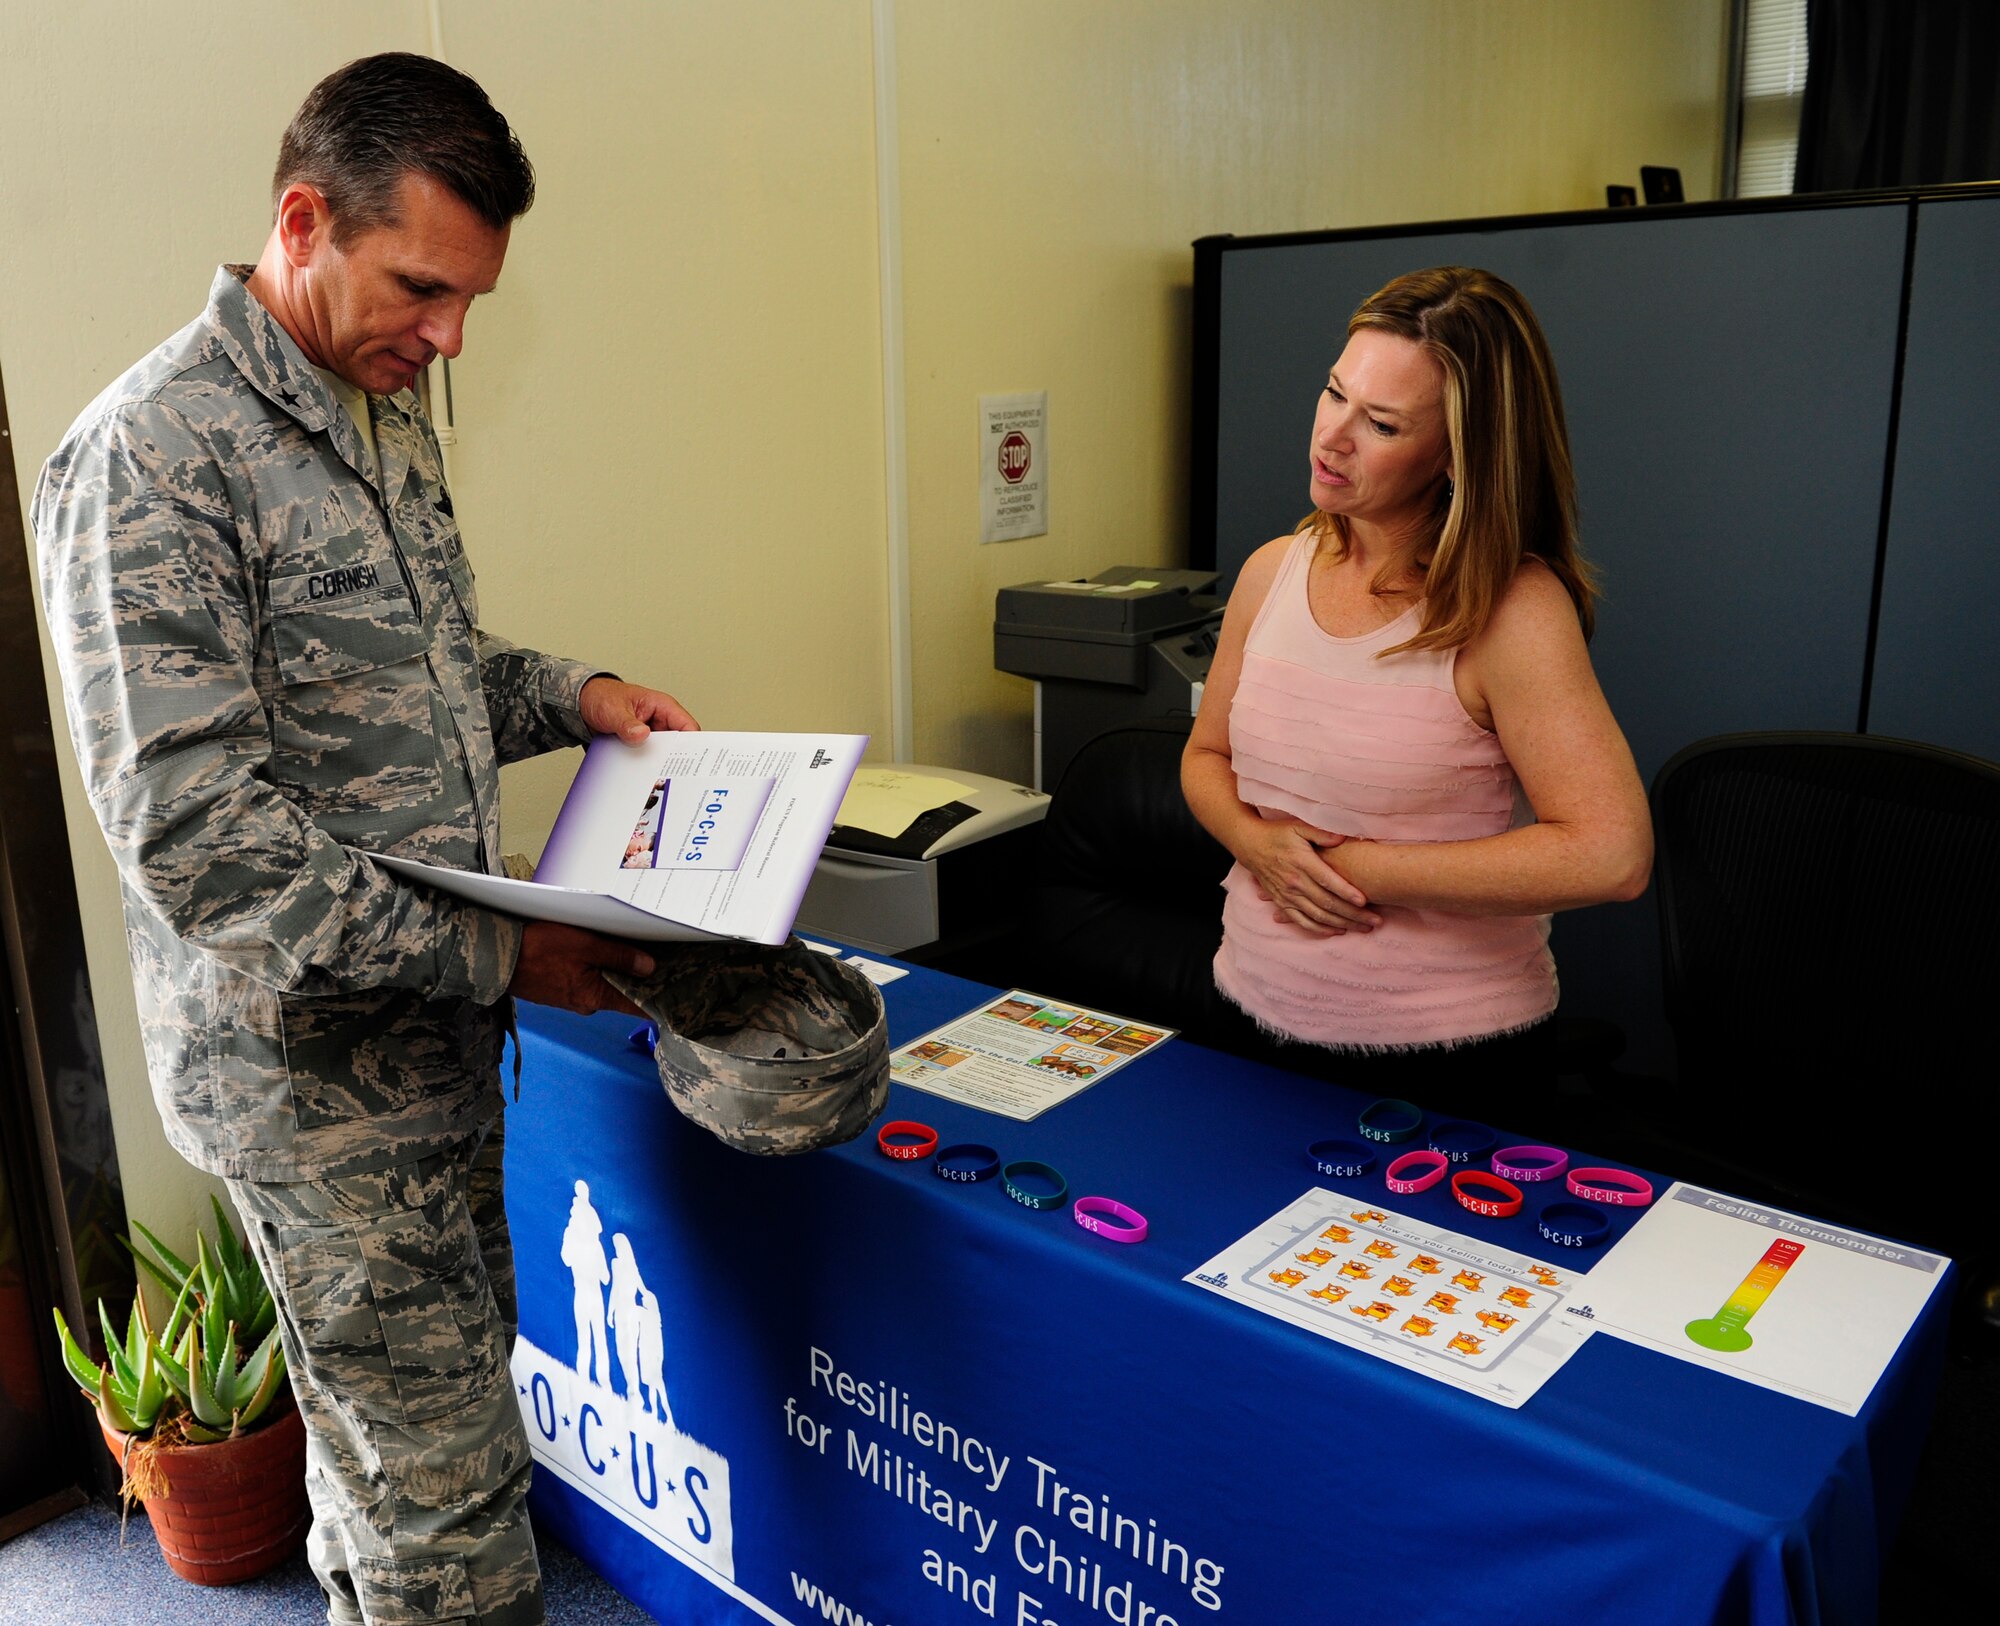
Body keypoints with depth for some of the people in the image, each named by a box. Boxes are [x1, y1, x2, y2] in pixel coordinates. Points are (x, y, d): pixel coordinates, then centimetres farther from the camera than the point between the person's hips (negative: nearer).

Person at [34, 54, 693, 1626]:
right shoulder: (151, 457, -19)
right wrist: (496, 951, -23)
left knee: (407, 1433, 24)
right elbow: (196, 834, -24)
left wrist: (568, 694, 1)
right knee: (447, 1490, 3)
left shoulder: (388, 416, 10)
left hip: (440, 1031, 8)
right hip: (314, 1067, -8)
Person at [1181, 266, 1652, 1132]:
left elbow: (1610, 855, -25)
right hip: (1252, 1014, 6)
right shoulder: (1273, 572, -1)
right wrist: (1259, 843, -12)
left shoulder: (1511, 609, -19)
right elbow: (1206, 756, 11)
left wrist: (1360, 867, -20)